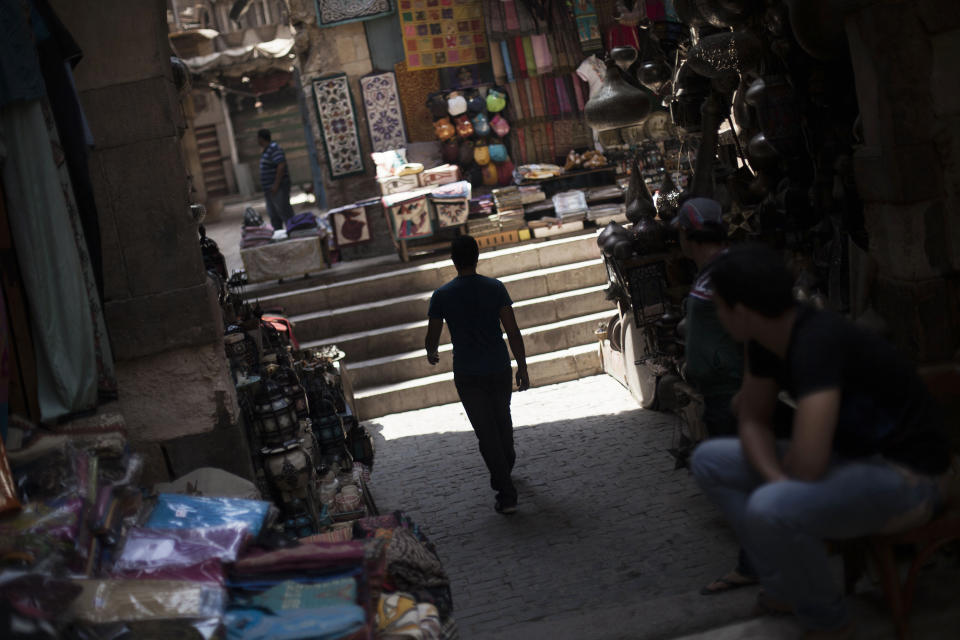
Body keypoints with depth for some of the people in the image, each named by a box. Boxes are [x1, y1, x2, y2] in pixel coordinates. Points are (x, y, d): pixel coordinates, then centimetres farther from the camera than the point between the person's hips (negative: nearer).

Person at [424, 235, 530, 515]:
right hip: (499, 369, 2)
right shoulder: (495, 288, -7)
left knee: (486, 431, 2)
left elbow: (432, 338, -1)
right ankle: (505, 468, 48)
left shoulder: (442, 296, -9)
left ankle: (506, 494, -1)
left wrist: (431, 353, 22)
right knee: (502, 420, 25)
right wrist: (522, 367, -1)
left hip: (467, 376, -2)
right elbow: (513, 331, -8)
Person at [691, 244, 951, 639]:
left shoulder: (817, 342, -30)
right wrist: (776, 479, -12)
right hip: (848, 458, 9)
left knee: (770, 508, -34)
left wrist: (780, 484, -14)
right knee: (710, 461, 7)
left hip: (907, 478, -9)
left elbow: (807, 465, -37)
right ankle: (786, 587, 10)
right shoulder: (766, 341, -3)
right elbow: (752, 419, 8)